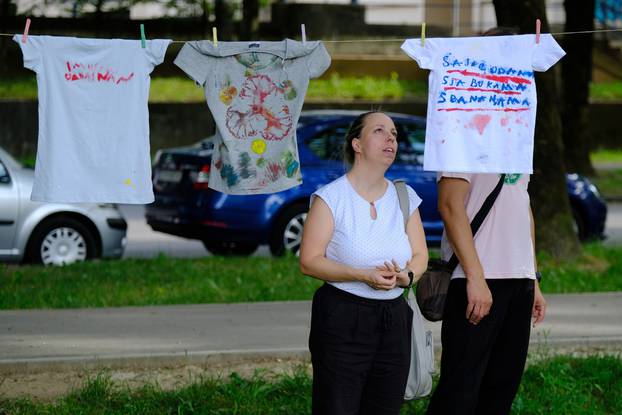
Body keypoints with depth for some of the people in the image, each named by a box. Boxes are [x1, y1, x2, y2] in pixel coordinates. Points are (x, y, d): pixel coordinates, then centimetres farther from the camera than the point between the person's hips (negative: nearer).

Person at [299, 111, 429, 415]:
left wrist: (406, 276, -11)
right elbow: (309, 261, -8)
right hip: (342, 318, -5)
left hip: (394, 319, 5)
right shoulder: (331, 197, -5)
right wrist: (363, 275, -19)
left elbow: (420, 256, 13)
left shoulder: (405, 197, 11)